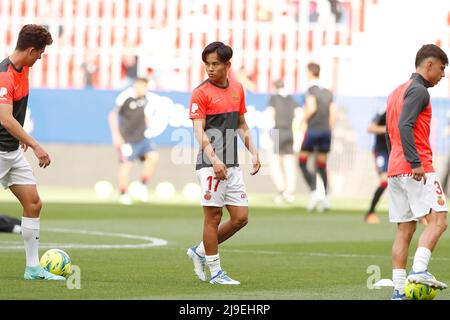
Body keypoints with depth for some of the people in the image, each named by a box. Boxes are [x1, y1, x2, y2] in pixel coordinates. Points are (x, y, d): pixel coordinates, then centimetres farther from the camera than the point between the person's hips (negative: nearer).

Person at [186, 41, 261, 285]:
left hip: (232, 165, 7)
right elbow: (199, 131, -14)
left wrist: (253, 152, 12)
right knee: (213, 217, -3)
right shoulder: (200, 93, -7)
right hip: (210, 165, -7)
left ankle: (200, 252, 21)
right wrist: (214, 160, -26)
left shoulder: (237, 89, 13)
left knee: (241, 217, 5)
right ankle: (215, 271, 6)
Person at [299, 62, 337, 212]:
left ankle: (314, 192, -14)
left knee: (302, 163, 4)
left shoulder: (311, 90, -6)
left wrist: (303, 119, -3)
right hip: (326, 131, 6)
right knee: (321, 165, 13)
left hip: (313, 131, -6)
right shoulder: (328, 93, 12)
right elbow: (333, 114, 10)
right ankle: (326, 197, 5)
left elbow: (311, 108, -19)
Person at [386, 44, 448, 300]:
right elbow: (405, 126, -20)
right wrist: (415, 163, -24)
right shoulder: (419, 91, -7)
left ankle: (399, 291, 2)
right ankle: (419, 269, -29)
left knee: (405, 231, 7)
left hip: (395, 171, 9)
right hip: (418, 169, -9)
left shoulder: (396, 92, 23)